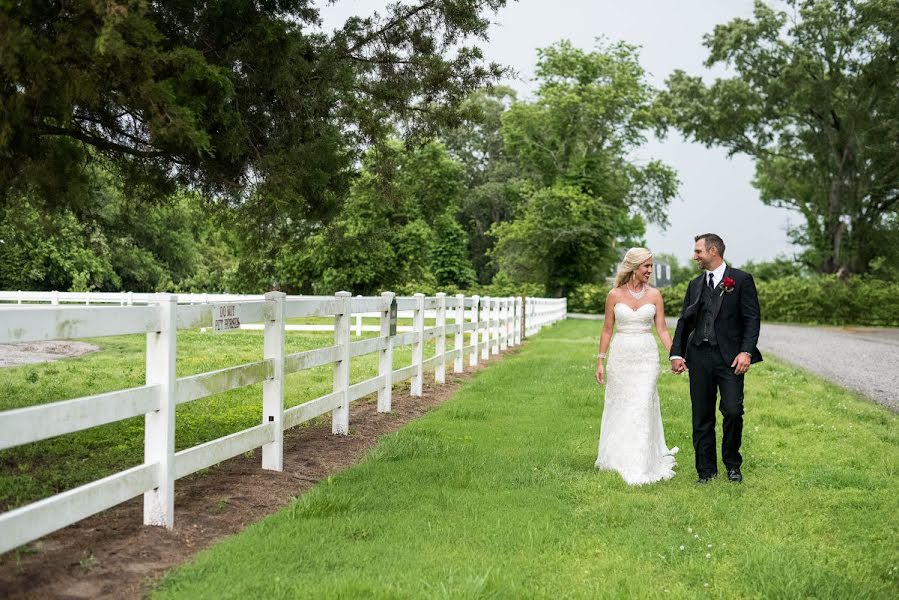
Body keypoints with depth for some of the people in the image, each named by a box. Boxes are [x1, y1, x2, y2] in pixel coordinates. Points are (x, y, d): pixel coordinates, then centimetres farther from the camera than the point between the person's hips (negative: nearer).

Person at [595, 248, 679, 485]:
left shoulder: (654, 294, 2)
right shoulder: (615, 295, 0)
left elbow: (662, 329, 3)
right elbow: (607, 329, 4)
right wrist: (600, 361, 2)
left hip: (647, 356, 0)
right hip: (620, 355, 0)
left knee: (643, 409, -4)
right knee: (619, 408, 9)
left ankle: (641, 465, 4)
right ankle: (617, 458, 26)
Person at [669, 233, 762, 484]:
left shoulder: (741, 280, 1)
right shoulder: (695, 285, 15)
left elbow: (752, 319, -4)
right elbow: (684, 321, 12)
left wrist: (746, 352, -15)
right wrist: (676, 353, 1)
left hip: (730, 357, -4)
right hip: (699, 357, 4)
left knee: (733, 411, -10)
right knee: (702, 417, 5)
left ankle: (733, 464, 13)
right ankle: (706, 470, 15)